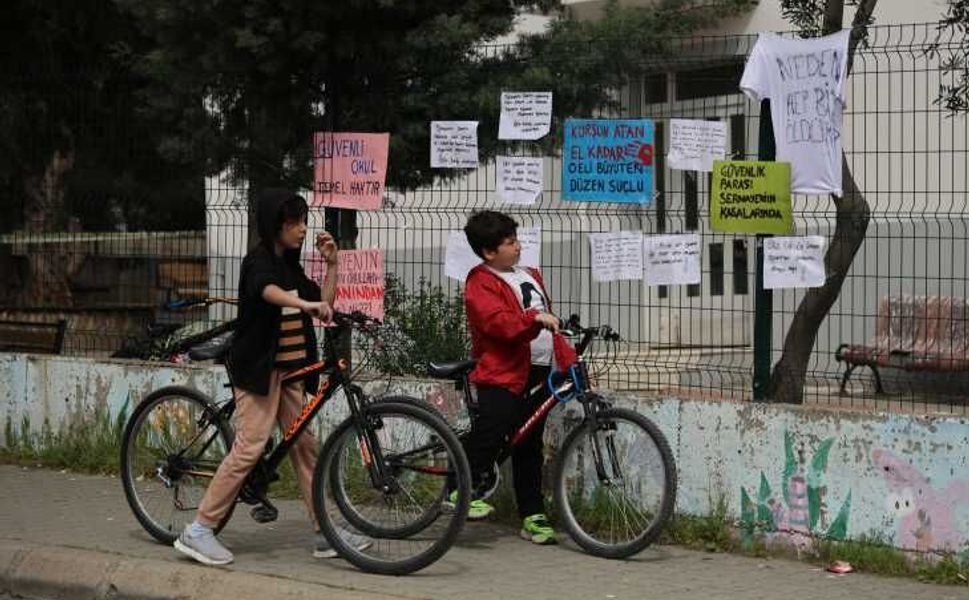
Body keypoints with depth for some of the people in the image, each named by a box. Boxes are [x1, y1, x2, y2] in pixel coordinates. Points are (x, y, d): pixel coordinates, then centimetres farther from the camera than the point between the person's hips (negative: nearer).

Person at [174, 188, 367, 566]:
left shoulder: (290, 266, 15)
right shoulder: (259, 261, -12)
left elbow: (324, 305, 13)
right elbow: (268, 290, -36)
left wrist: (331, 264, 6)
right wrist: (306, 304, -53)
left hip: (289, 368, 9)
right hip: (258, 367, -9)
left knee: (304, 446, 8)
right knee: (250, 447, -14)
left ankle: (325, 534, 12)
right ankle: (198, 531, -11)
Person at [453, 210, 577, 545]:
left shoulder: (530, 276, 21)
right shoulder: (481, 284, -6)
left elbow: (548, 324, 28)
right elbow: (497, 321, -23)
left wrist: (567, 356, 21)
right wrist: (534, 318, -37)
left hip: (539, 372, 7)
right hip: (501, 372, -7)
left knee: (529, 447, 9)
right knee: (492, 429, -22)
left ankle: (533, 516, 10)